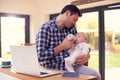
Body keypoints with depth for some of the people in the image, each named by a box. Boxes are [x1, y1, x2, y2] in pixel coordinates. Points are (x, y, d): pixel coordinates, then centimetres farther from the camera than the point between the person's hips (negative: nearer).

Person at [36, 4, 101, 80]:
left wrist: (87, 56, -7)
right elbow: (40, 56, -17)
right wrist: (62, 46, -17)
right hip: (53, 69, -6)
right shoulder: (45, 28, -10)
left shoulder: (72, 28, 9)